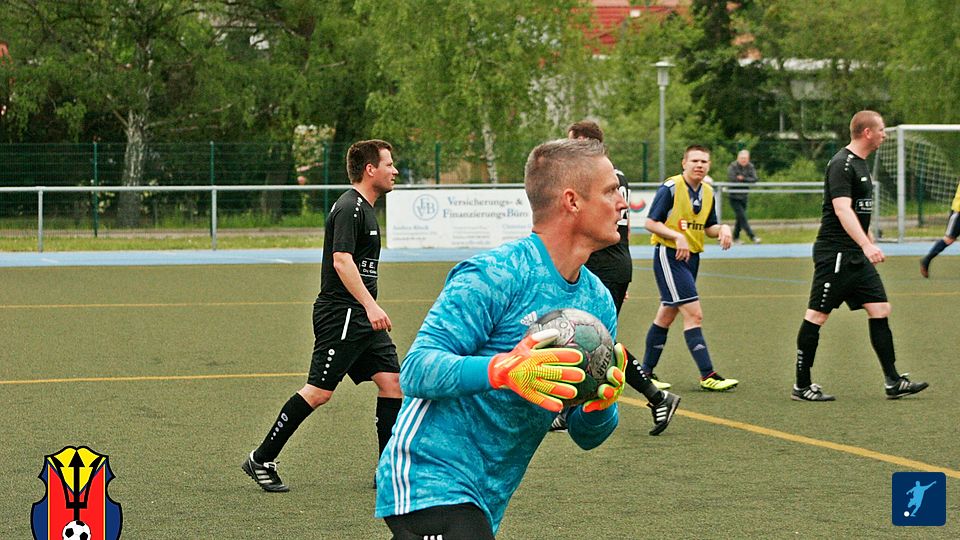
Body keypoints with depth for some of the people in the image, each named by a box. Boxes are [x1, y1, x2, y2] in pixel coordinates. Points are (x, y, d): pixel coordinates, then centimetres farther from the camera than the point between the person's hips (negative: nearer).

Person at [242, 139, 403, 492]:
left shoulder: (363, 208, 18)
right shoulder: (349, 208, -14)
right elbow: (342, 261, -25)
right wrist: (370, 305, -31)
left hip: (363, 317, 10)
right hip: (340, 314, -10)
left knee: (392, 381, 1)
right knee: (319, 392, -8)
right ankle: (261, 460, 2)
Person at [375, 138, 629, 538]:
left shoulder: (598, 300, 10)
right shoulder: (495, 275, -15)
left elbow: (586, 436, 11)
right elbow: (415, 371, -20)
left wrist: (602, 405, -13)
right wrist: (502, 371, -35)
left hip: (485, 502, 9)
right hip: (431, 483, -9)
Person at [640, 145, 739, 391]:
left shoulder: (707, 192, 10)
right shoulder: (670, 188, -12)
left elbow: (709, 227, 18)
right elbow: (651, 223, -11)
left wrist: (722, 229, -3)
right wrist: (677, 236, -23)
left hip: (691, 257, 8)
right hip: (669, 255, -8)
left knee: (666, 315, 14)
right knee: (694, 314, -13)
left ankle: (646, 371, 23)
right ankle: (707, 375, -13)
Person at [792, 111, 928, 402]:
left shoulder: (861, 164, 16)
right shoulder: (841, 164, -15)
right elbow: (842, 209, -26)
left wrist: (870, 243, 29)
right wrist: (867, 245, -35)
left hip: (858, 256, 10)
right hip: (834, 253, -10)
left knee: (880, 309, 4)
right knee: (817, 315, -3)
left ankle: (893, 382, 6)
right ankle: (801, 386, 3)